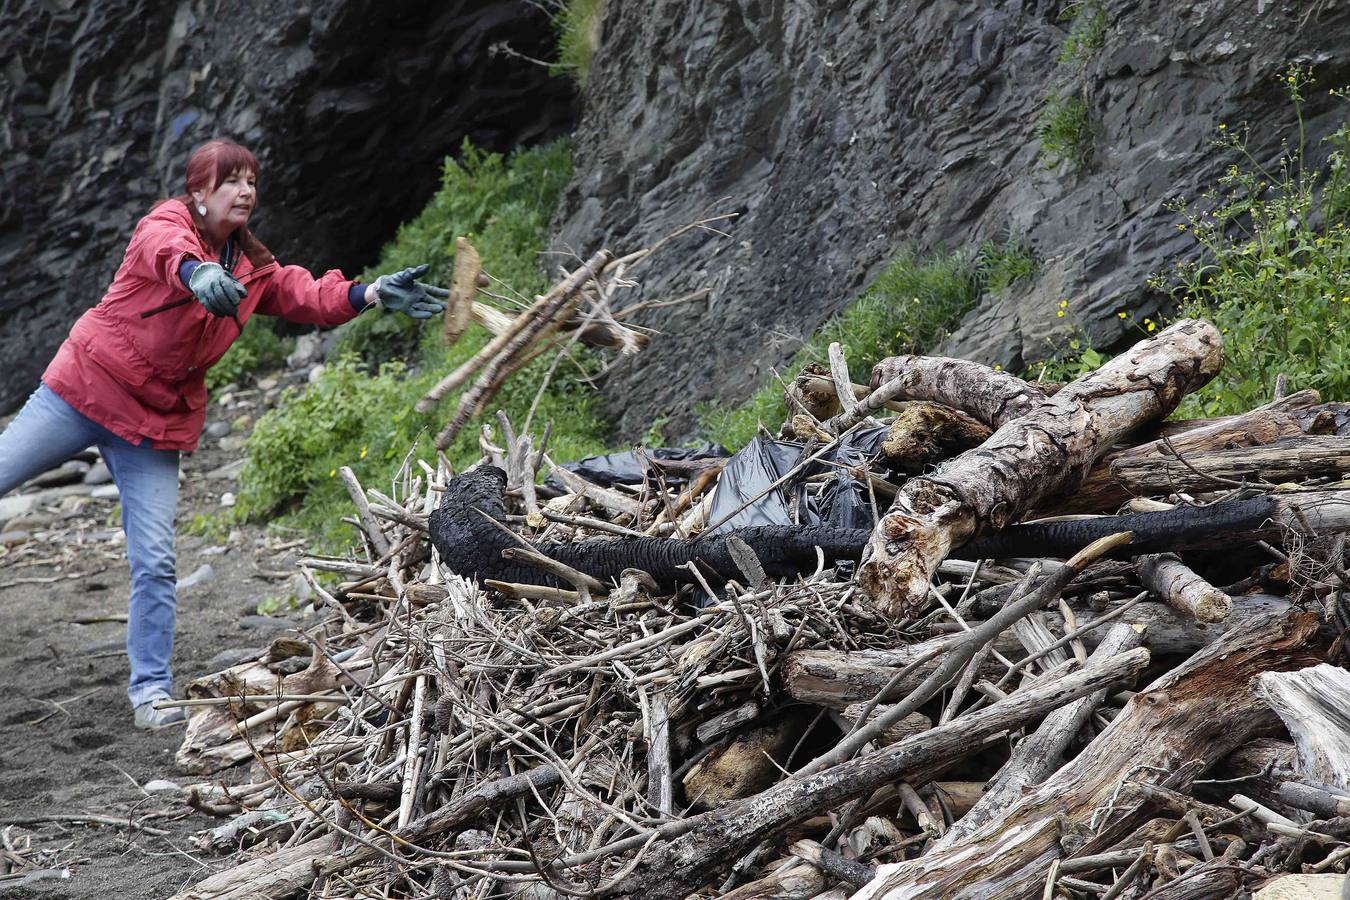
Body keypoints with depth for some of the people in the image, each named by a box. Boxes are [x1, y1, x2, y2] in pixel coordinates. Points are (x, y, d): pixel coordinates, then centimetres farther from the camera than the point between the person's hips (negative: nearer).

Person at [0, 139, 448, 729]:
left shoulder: (252, 269, 8)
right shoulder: (166, 223, -11)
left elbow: (310, 295, -2)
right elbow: (165, 250, -34)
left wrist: (375, 294, -20)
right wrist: (199, 274, -58)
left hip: (156, 421, 4)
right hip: (86, 387, -4)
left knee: (155, 564, -1)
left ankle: (151, 689, 6)